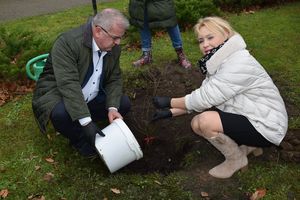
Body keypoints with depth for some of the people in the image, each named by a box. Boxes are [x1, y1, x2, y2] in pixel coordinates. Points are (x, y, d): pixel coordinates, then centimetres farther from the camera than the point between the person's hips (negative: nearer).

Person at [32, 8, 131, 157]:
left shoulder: (114, 47, -8)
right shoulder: (67, 42, -28)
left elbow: (114, 79, -2)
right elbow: (68, 84, -35)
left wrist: (112, 107, -19)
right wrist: (86, 121, -40)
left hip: (91, 97, 6)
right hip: (58, 93, -6)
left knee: (124, 103, -7)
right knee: (61, 113, -36)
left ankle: (80, 125, 6)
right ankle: (80, 139, -3)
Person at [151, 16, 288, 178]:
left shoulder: (239, 64, -25)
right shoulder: (220, 62, 5)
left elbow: (205, 98, -25)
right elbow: (204, 97, 4)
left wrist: (169, 102, -13)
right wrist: (171, 112, 0)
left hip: (265, 126, -9)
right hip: (245, 117, 9)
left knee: (206, 120, -26)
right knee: (197, 124, 3)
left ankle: (236, 159, 1)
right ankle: (248, 145, 13)